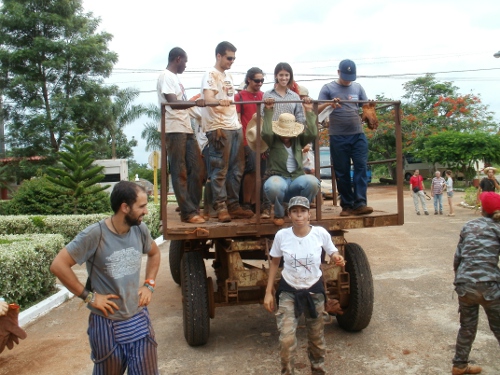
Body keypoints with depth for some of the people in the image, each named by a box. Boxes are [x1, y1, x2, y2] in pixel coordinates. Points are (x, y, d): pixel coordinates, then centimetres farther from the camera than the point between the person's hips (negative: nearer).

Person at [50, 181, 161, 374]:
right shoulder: (94, 234, -20)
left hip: (139, 320, 4)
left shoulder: (140, 229, -4)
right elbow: (58, 265, -17)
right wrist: (88, 296, -15)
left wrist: (149, 284, 5)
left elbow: (154, 253, 16)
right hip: (106, 324, -4)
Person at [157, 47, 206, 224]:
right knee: (180, 173, -5)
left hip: (186, 129, 9)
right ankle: (188, 212, -3)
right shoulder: (166, 76, -6)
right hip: (174, 130, -9)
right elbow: (173, 103, -20)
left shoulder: (174, 77, 23)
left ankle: (194, 208, 12)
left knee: (197, 169, 6)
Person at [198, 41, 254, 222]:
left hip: (235, 127, 9)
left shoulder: (228, 76, 22)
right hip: (219, 128, -8)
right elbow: (208, 98, -19)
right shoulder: (211, 75, -3)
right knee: (220, 170, -5)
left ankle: (233, 205, 15)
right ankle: (221, 207, 2)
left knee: (237, 169, 8)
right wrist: (219, 102, -40)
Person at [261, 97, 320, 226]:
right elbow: (266, 133, -16)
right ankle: (279, 214, -6)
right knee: (273, 186, -40)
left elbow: (313, 133, -3)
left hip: (297, 178, 3)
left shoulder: (299, 139, 14)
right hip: (278, 177, -3)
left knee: (313, 182, -30)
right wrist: (268, 110, -12)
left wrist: (309, 111, -2)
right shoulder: (273, 140, 7)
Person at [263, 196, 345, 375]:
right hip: (288, 290, -1)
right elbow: (274, 263, 0)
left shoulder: (320, 233, -15)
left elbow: (332, 253, 1)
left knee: (316, 337, 17)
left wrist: (337, 258, -25)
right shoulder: (281, 235, -14)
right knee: (286, 339, -10)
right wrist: (269, 292, 0)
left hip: (314, 290, 1)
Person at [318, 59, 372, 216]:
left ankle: (360, 203, -8)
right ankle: (347, 205, 9)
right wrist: (329, 104, -22)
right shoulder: (328, 88, 3)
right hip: (338, 137, -2)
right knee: (342, 172, 2)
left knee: (361, 167, -8)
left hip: (358, 134, 2)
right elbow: (318, 109, -2)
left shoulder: (358, 87, 12)